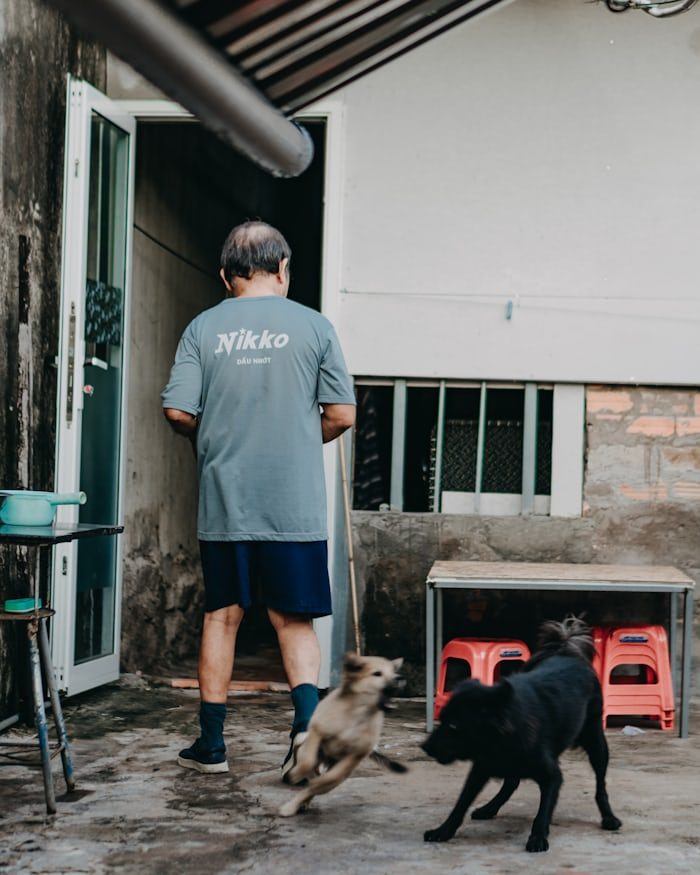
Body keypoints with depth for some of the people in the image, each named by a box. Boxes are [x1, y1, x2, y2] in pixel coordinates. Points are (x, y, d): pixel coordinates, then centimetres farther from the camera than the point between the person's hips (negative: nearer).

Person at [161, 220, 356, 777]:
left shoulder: (204, 328, 1)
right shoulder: (313, 326, 0)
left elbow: (177, 411, -4)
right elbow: (342, 414, -2)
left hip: (224, 502, 1)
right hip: (295, 505, -1)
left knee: (221, 617, 10)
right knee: (294, 619, 8)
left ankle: (212, 743, 15)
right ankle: (307, 717, -14)